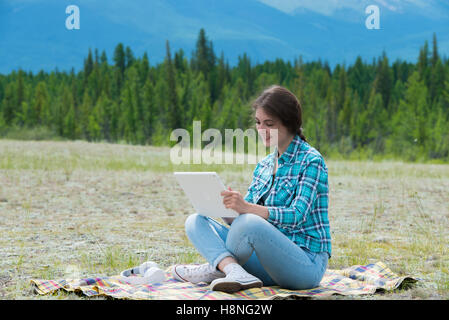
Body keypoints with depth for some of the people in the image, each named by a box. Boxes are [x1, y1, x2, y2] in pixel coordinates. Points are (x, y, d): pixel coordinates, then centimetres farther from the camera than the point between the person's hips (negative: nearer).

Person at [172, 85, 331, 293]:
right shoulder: (263, 165, 16)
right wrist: (225, 208, -10)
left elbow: (297, 216, -20)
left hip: (306, 263, -7)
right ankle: (235, 273, -28)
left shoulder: (311, 161, -7)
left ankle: (217, 269, -7)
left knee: (250, 223, -35)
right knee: (195, 221, -4)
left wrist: (247, 208, -33)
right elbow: (242, 215, 13)